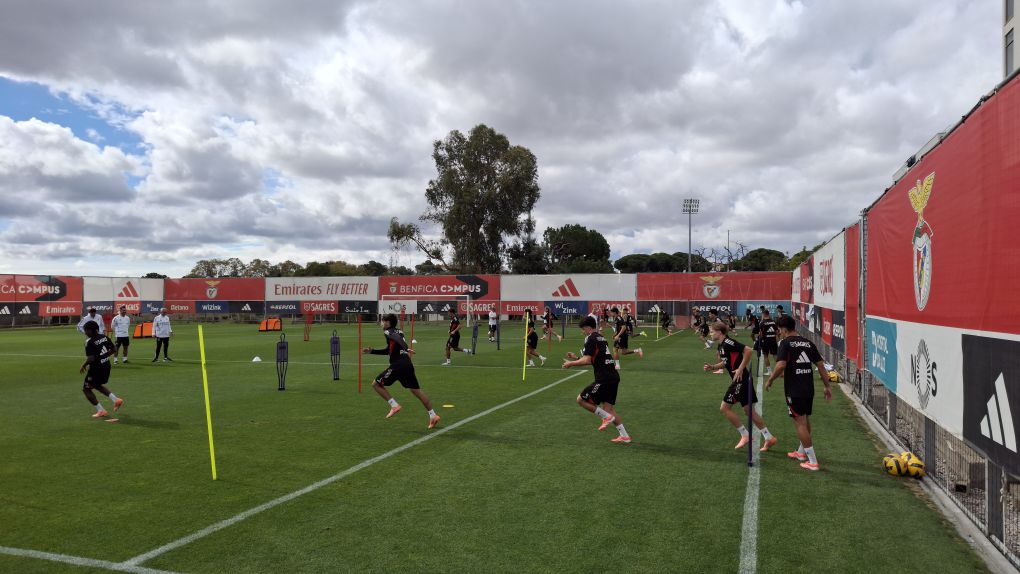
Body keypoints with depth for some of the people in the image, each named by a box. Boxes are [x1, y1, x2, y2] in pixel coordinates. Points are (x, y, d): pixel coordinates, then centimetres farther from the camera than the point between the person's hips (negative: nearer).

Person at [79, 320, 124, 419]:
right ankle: (116, 399, 16)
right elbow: (113, 350, 9)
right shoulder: (104, 337, 2)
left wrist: (83, 366, -9)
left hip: (96, 368, -8)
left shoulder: (89, 342, -20)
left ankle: (101, 411, 7)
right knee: (97, 385, 30)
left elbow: (90, 358, -26)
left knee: (86, 388, 11)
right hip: (106, 366, 8)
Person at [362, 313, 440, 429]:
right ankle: (433, 415, 5)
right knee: (416, 391, 10)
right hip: (408, 365, 8)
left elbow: (398, 339, -22)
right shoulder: (399, 332, 24)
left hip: (398, 365, -8)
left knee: (376, 384, 7)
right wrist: (372, 351, 33)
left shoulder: (388, 332, 0)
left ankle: (394, 405, -1)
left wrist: (406, 349, -38)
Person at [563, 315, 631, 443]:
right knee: (608, 407, 16)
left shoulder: (591, 339, -9)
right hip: (614, 376, 9)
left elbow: (587, 361, -17)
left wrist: (571, 363, -4)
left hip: (604, 379, -9)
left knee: (581, 400, 1)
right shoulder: (601, 338, 19)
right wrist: (576, 358, 26)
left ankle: (606, 417, 2)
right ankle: (624, 436, 16)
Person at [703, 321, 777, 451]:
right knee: (749, 411, 13)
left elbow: (748, 350, -25)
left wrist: (740, 369, -23)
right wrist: (712, 367, 8)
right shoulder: (720, 346, 12)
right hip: (739, 381, 10)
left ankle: (745, 435, 6)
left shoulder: (728, 342, -17)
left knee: (724, 408, -3)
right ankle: (769, 438, 19)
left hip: (741, 380, -10)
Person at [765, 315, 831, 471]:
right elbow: (820, 365, 9)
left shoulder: (786, 343, -10)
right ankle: (802, 452, 38)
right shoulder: (808, 343, 9)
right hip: (809, 388, 7)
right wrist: (827, 386, 15)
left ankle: (813, 461, -2)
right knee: (806, 420, 20)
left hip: (794, 390, -7)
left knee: (800, 423, -2)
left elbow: (781, 365, -21)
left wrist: (770, 380, -7)